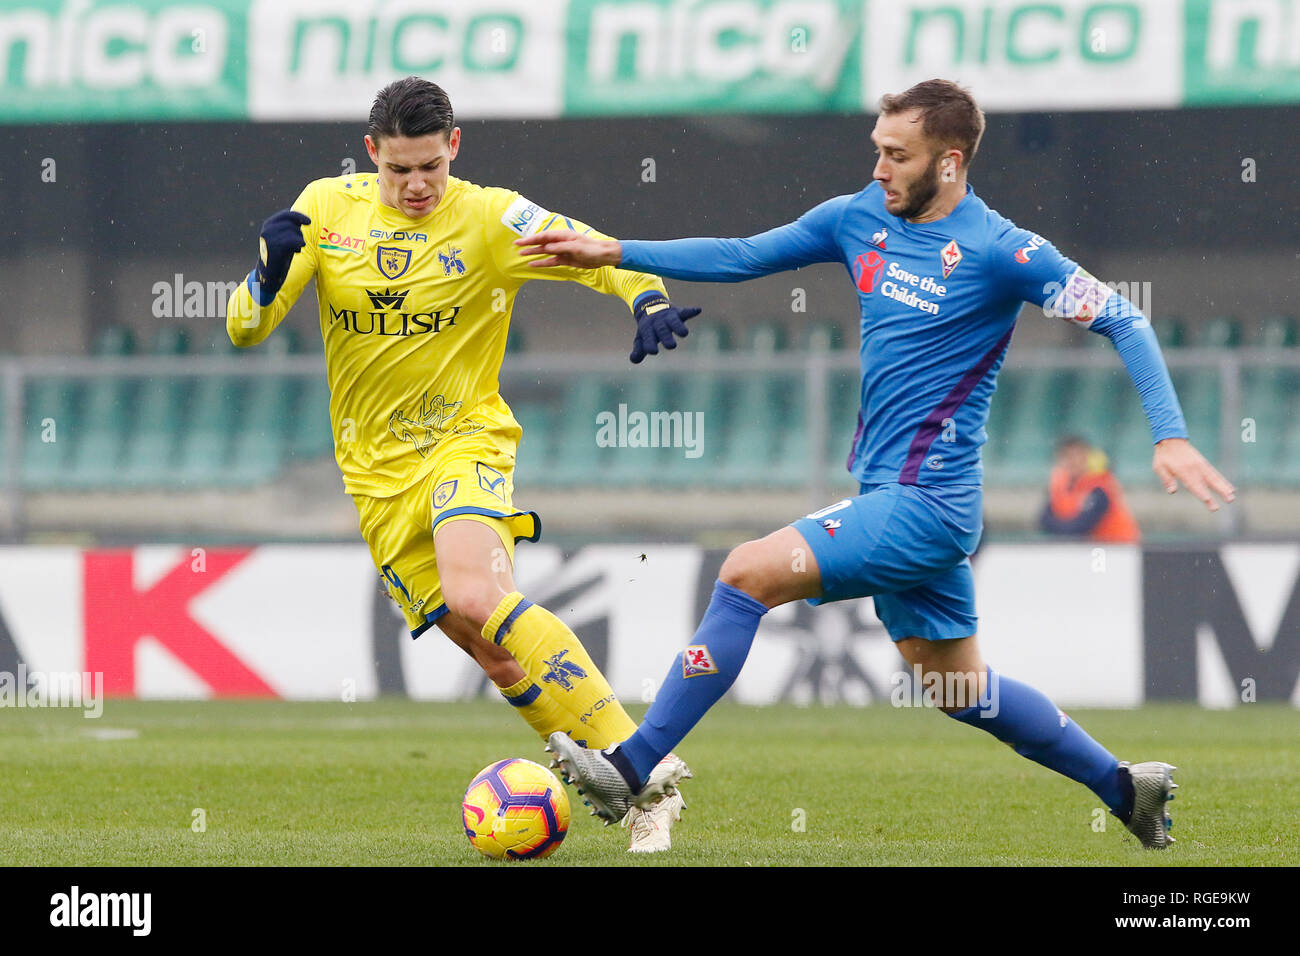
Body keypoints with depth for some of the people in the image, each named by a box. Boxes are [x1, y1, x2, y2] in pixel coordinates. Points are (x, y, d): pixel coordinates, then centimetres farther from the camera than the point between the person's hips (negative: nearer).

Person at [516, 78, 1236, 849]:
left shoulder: (998, 251, -13)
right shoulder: (861, 218, 7)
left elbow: (1120, 319, -9)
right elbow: (742, 258, 14)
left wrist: (1170, 436, -18)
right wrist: (613, 254, 8)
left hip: (924, 503, -8)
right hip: (889, 495, 8)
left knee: (748, 574, -17)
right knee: (960, 690, 16)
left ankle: (633, 770, -14)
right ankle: (1125, 789, 30)